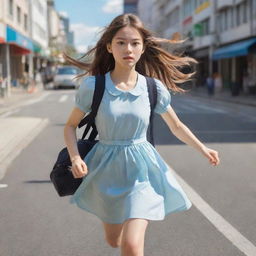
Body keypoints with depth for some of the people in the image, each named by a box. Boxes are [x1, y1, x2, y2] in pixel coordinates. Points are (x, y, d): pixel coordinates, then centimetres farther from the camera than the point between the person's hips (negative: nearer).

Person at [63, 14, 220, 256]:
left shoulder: (154, 88, -8)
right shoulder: (93, 86, -12)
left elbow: (176, 126, 9)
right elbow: (70, 126, -1)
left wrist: (203, 149, 14)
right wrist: (75, 158, -17)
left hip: (141, 170, -1)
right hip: (107, 170, 1)